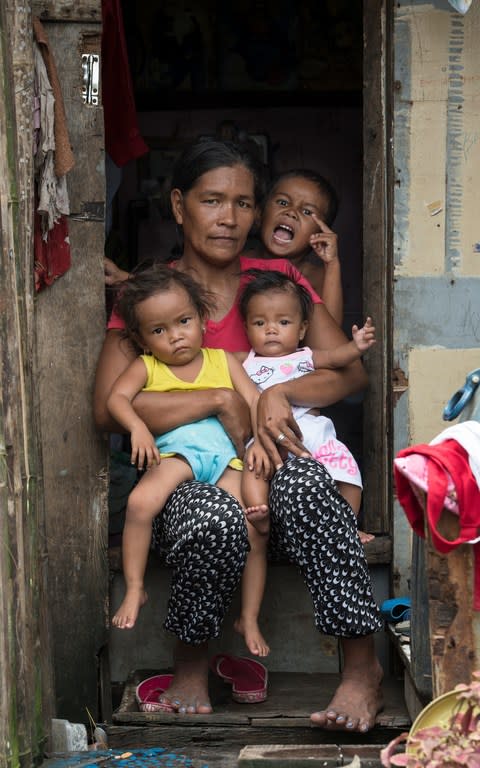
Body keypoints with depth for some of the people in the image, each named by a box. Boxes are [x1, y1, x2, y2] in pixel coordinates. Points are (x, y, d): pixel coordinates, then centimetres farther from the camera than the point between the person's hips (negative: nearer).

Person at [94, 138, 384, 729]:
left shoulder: (278, 278, 9)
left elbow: (351, 370, 2)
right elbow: (108, 408, -12)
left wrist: (279, 393, -18)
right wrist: (221, 400, -19)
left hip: (271, 466, 2)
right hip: (190, 475, -1)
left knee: (303, 480, -35)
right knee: (215, 520, -37)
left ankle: (362, 664, -29)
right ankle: (190, 664, -11)